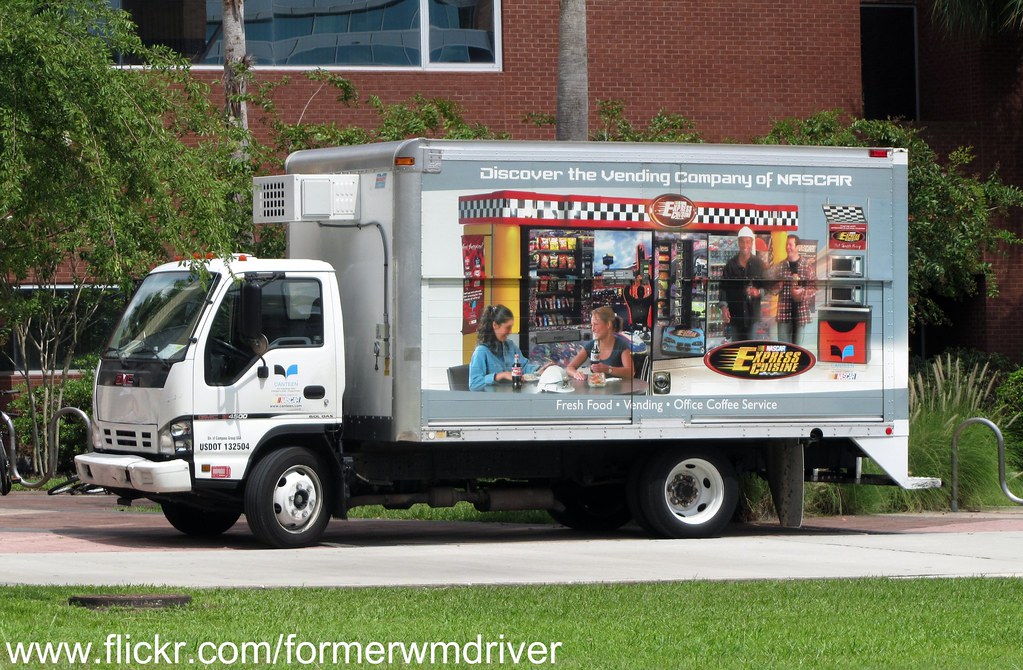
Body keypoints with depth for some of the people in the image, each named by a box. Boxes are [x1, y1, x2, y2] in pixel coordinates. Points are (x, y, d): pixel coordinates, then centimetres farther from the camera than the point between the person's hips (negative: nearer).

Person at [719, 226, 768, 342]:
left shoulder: (759, 265, 2)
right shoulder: (731, 264, 5)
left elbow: (766, 286, 5)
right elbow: (723, 287, 6)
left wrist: (758, 292, -17)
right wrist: (724, 306, -6)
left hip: (753, 314, -2)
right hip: (735, 314, 2)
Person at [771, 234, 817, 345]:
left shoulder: (808, 266, 2)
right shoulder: (779, 267, 8)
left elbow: (814, 288, 4)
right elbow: (774, 289, 9)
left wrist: (803, 292, -15)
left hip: (801, 311, -1)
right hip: (784, 311, 1)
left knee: (798, 345, 3)